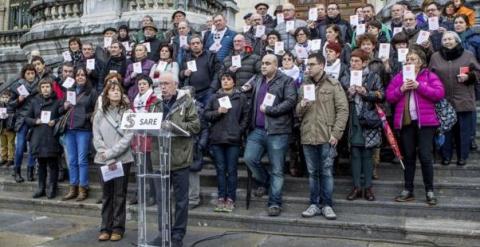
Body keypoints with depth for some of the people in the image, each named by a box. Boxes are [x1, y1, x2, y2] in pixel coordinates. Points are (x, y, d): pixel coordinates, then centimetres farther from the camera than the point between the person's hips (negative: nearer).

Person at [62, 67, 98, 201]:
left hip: (83, 129, -5)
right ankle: (73, 188, 18)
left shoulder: (92, 92, 2)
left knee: (82, 160, -3)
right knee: (72, 160, 9)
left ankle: (83, 189, 6)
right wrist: (65, 106, 2)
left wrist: (88, 116, -17)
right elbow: (61, 109, 21)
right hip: (69, 129, 5)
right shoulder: (69, 91, 17)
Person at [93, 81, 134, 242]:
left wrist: (111, 153, -14)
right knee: (106, 195, 9)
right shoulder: (99, 114, 7)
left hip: (122, 159, -2)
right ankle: (106, 228, 16)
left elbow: (128, 137, -9)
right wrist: (108, 158, -11)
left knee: (120, 195, 4)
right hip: (104, 160, 3)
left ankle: (118, 228, 12)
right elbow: (97, 138, 1)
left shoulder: (128, 112, -2)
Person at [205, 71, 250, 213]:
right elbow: (206, 114, 7)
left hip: (233, 139, -2)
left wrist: (240, 131, -6)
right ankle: (221, 198, 15)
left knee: (231, 170, 2)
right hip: (217, 138, 2)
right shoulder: (215, 97, 11)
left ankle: (230, 199, 10)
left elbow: (246, 116, 2)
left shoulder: (241, 98, 5)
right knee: (220, 169, 7)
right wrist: (217, 112, -9)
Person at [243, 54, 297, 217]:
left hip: (277, 131, -5)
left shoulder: (286, 81, -1)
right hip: (257, 130, 5)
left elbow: (290, 101, -13)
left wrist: (269, 110, -14)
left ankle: (275, 203, 12)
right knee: (249, 158, -8)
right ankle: (263, 181, 21)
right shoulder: (257, 81, 18)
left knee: (277, 170, 1)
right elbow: (252, 101, 26)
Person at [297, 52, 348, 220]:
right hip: (307, 136, 4)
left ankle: (327, 205, 13)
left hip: (326, 136, -4)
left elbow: (343, 110, -5)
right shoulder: (304, 85, 13)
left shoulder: (334, 85, -1)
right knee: (312, 172, 10)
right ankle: (315, 204, 20)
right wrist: (301, 107, -7)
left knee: (326, 172, 2)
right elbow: (297, 112, 17)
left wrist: (336, 133, -11)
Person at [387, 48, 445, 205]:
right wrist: (401, 89, -12)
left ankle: (429, 191, 9)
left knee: (425, 157, -4)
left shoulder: (430, 76, 3)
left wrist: (419, 86, -15)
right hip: (405, 122, 3)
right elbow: (389, 97, 5)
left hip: (425, 122, -3)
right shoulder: (399, 77, 12)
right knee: (408, 157, 10)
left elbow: (439, 93, -10)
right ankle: (408, 190, 18)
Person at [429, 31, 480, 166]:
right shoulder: (435, 57, 7)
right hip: (443, 101, 0)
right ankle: (446, 156, 18)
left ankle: (462, 156, 18)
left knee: (463, 130, 5)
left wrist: (469, 76, -10)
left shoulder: (468, 55, 6)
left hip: (463, 101, 0)